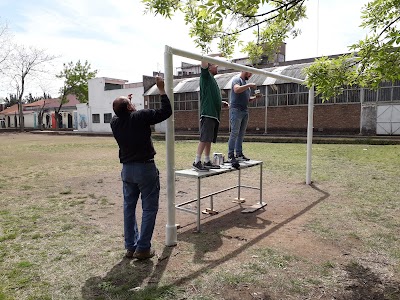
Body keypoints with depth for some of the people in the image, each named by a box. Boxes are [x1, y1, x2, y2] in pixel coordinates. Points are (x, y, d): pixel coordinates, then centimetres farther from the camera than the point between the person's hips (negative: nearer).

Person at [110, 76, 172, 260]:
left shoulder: (114, 123, 0)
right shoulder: (140, 117, -15)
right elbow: (166, 112, -10)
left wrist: (122, 107, 23)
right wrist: (161, 89, -3)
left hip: (127, 169, 6)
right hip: (145, 168, -6)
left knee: (129, 208, 14)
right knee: (149, 208, 4)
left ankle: (130, 247, 22)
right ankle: (143, 248, 8)